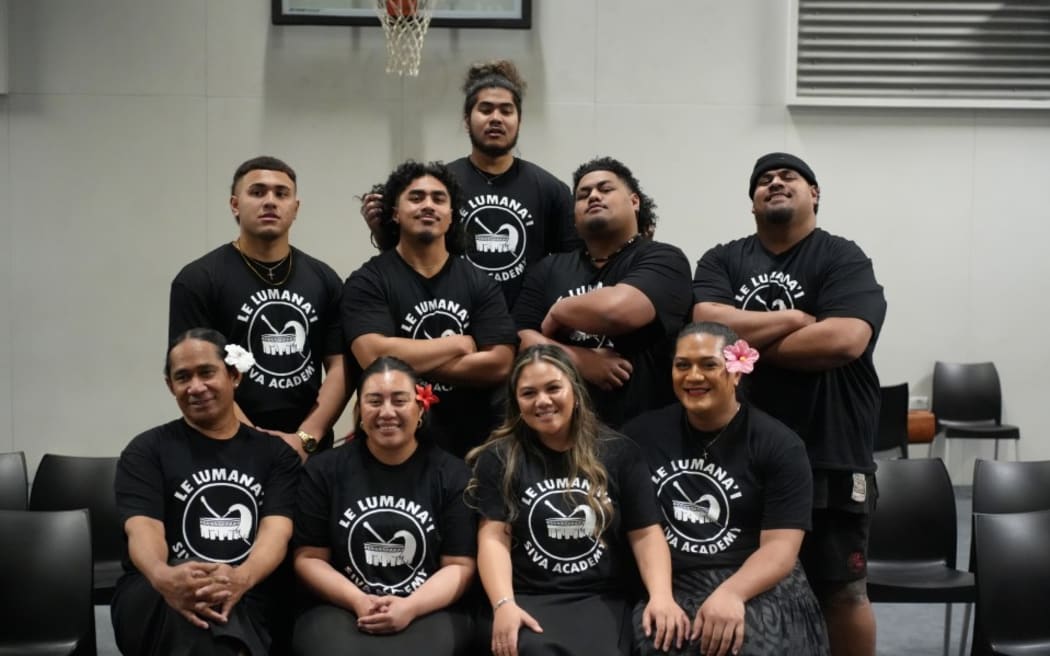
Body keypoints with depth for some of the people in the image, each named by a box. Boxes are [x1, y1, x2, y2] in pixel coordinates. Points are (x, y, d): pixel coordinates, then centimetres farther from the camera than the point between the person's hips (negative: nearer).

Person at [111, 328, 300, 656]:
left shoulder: (275, 453, 13)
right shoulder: (147, 450, 9)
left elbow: (277, 530, -3)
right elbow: (143, 529, -8)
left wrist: (240, 579, -28)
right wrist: (163, 577, -34)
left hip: (247, 604, 1)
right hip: (153, 604, 0)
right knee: (195, 602, -37)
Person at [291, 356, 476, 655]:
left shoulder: (452, 475, 7)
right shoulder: (323, 471, 9)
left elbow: (459, 565, 3)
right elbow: (309, 558, 6)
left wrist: (410, 607, -14)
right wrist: (358, 602, -10)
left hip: (428, 612, 0)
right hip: (340, 610, 0)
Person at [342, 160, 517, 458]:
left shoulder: (479, 283, 3)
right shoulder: (367, 282, -5)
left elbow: (499, 364, -8)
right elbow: (376, 356, -19)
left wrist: (410, 361, -14)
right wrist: (460, 344, -10)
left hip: (475, 443, 3)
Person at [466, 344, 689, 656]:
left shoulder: (618, 452, 8)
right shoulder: (500, 457, 6)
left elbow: (646, 533, 5)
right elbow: (494, 537, -2)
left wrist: (661, 595, -13)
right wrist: (503, 604, -19)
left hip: (601, 599, 1)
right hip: (527, 599, -1)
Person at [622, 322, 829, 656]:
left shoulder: (779, 445, 2)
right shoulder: (641, 433, 11)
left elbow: (781, 547, -7)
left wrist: (731, 593, -25)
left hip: (755, 586, -2)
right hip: (667, 587, 2)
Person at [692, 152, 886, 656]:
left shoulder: (844, 260, -1)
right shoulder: (722, 261, 8)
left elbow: (844, 340, -19)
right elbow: (707, 323, -11)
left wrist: (750, 342, -10)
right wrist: (795, 319, -10)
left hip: (829, 457, -3)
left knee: (842, 591, 7)